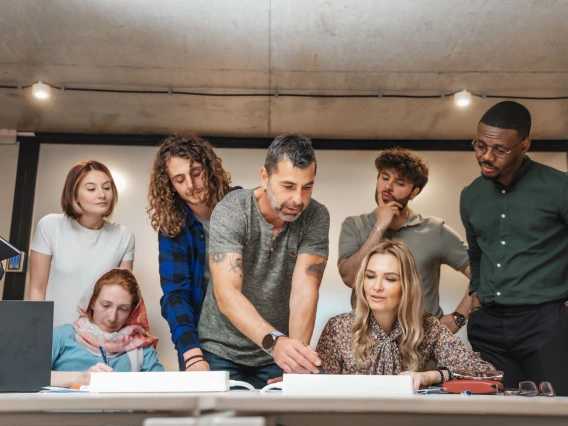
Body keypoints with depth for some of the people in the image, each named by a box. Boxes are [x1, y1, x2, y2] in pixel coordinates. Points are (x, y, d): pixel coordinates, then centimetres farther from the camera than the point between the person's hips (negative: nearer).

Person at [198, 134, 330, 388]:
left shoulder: (316, 217, -13)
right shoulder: (230, 212, -20)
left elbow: (304, 291, -20)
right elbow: (227, 294, -30)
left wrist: (297, 353, -34)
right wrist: (275, 341, -45)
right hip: (222, 350, -1)